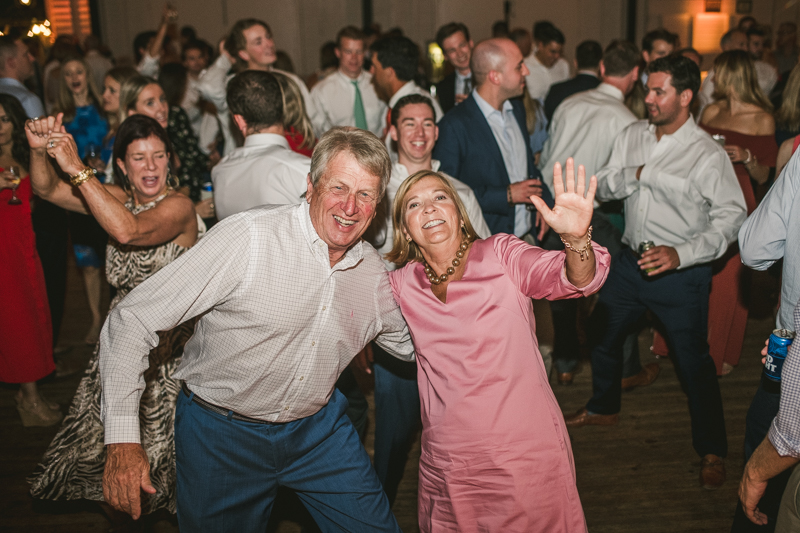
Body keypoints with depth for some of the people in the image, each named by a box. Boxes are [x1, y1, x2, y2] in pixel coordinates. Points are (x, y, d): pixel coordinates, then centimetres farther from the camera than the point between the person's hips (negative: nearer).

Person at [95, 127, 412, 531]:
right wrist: (122, 439, -25)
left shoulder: (374, 273, -6)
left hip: (318, 428, 4)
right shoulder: (247, 238, -23)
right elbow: (132, 320, -21)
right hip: (221, 433, -4)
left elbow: (415, 344, 12)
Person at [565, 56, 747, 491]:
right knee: (602, 332, 19)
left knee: (693, 361, 1)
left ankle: (712, 450, 22)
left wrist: (682, 253, -30)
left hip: (681, 272, -6)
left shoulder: (708, 154, -15)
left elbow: (731, 217, -18)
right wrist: (637, 173, -17)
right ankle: (603, 408, 46)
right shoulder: (631, 136, 2)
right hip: (631, 260, 6)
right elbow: (603, 188, 2)